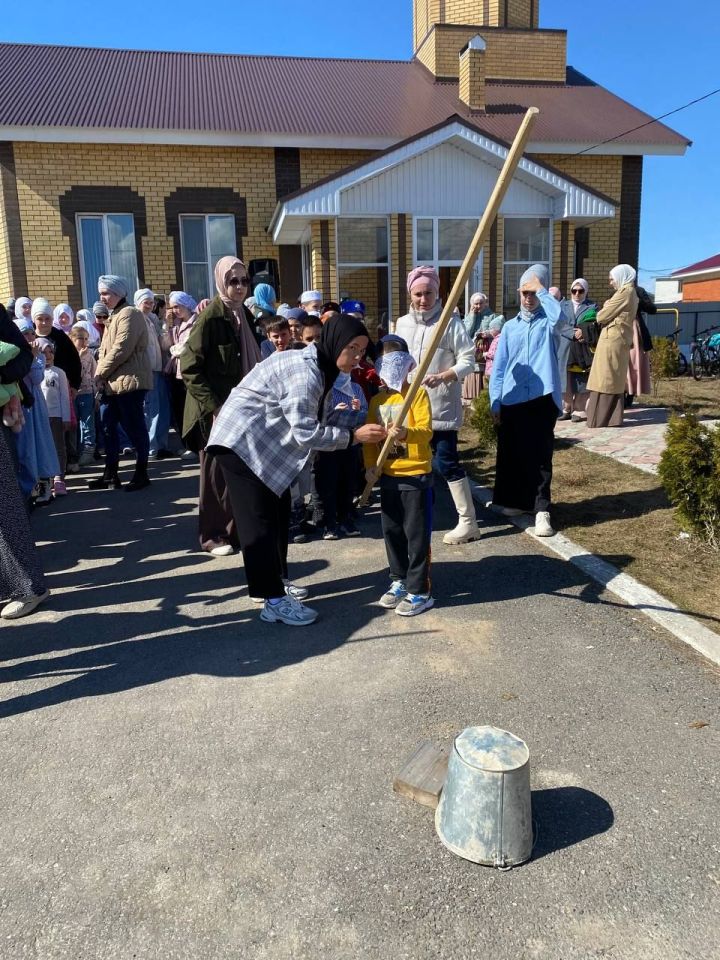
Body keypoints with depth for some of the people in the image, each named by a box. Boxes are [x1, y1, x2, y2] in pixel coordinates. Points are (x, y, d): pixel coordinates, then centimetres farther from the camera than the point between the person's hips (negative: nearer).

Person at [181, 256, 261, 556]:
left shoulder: (245, 316, 10)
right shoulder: (209, 317, -12)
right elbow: (189, 368, -15)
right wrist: (215, 407, -19)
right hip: (215, 410, -6)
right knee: (217, 472, 0)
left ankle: (238, 528, 20)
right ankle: (212, 534, 12)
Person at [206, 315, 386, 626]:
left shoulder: (320, 368, 8)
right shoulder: (304, 371, -24)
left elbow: (316, 419, 6)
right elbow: (306, 433, -27)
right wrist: (353, 436, -23)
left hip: (266, 444, 10)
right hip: (241, 441, -10)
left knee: (278, 512, 15)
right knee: (259, 519, -9)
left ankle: (277, 579, 29)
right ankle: (274, 601, -5)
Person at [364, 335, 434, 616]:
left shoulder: (418, 393, -8)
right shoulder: (376, 399, 8)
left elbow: (426, 430, -19)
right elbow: (369, 436, 9)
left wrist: (406, 433, -38)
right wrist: (370, 465, -4)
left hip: (416, 474, -6)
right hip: (388, 475, 6)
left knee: (417, 534, 0)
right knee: (391, 532, 14)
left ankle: (419, 591, 9)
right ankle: (399, 581, 30)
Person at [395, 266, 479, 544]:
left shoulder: (451, 323, -7)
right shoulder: (402, 324, 10)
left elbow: (468, 360, -10)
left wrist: (441, 377, -24)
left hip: (442, 407, -6)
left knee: (447, 462, -7)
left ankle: (468, 521, 3)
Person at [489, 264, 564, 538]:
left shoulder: (548, 323, 4)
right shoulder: (510, 327, 12)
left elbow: (559, 315, -23)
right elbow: (499, 366, 10)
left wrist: (542, 290, -9)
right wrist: (495, 401, 4)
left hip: (543, 398, -3)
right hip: (512, 401, 4)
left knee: (540, 455, -4)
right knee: (511, 453, 9)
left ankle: (541, 510, -3)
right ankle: (517, 501, 24)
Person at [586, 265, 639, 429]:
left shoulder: (624, 293, -13)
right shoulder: (630, 293, 18)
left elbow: (602, 316, -12)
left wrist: (603, 309, 8)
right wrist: (606, 309, 0)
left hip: (612, 340, -10)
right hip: (619, 340, 10)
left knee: (606, 380, -6)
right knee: (614, 380, 10)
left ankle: (601, 418, -4)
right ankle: (613, 418, 12)